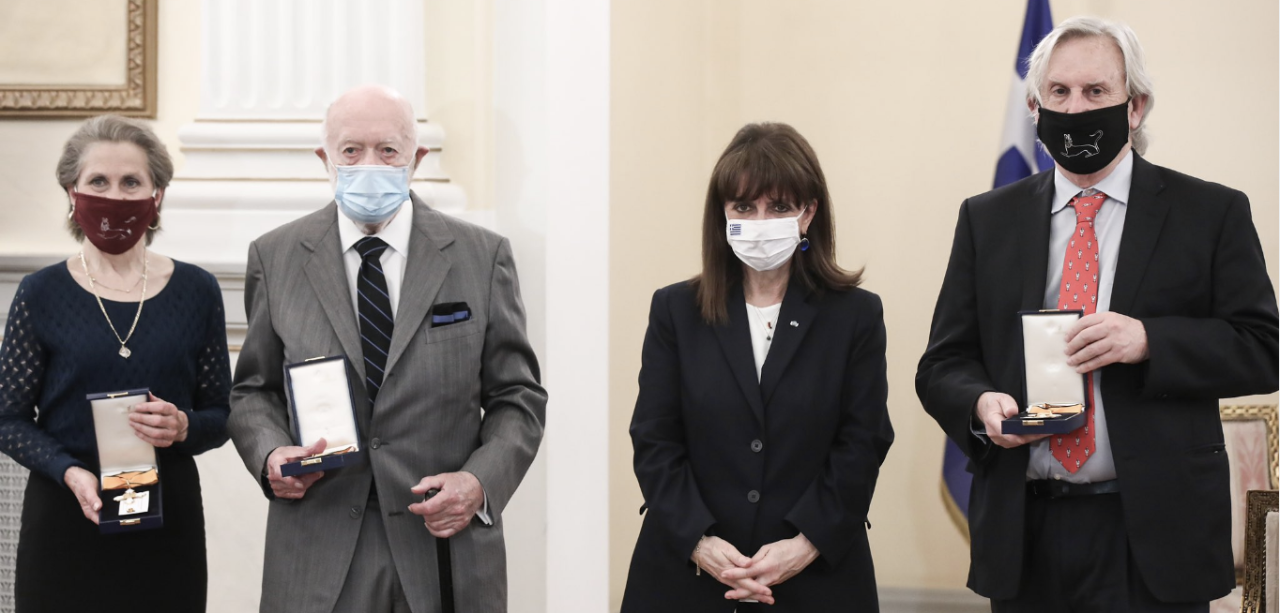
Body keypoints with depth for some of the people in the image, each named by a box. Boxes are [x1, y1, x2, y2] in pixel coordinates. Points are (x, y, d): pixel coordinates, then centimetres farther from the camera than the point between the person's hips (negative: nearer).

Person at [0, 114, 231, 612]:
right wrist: (70, 473, -16)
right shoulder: (41, 295, 0)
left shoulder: (196, 291, 4)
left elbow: (221, 417, 8)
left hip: (167, 520, 1)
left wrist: (184, 429, -14)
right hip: (63, 519, -1)